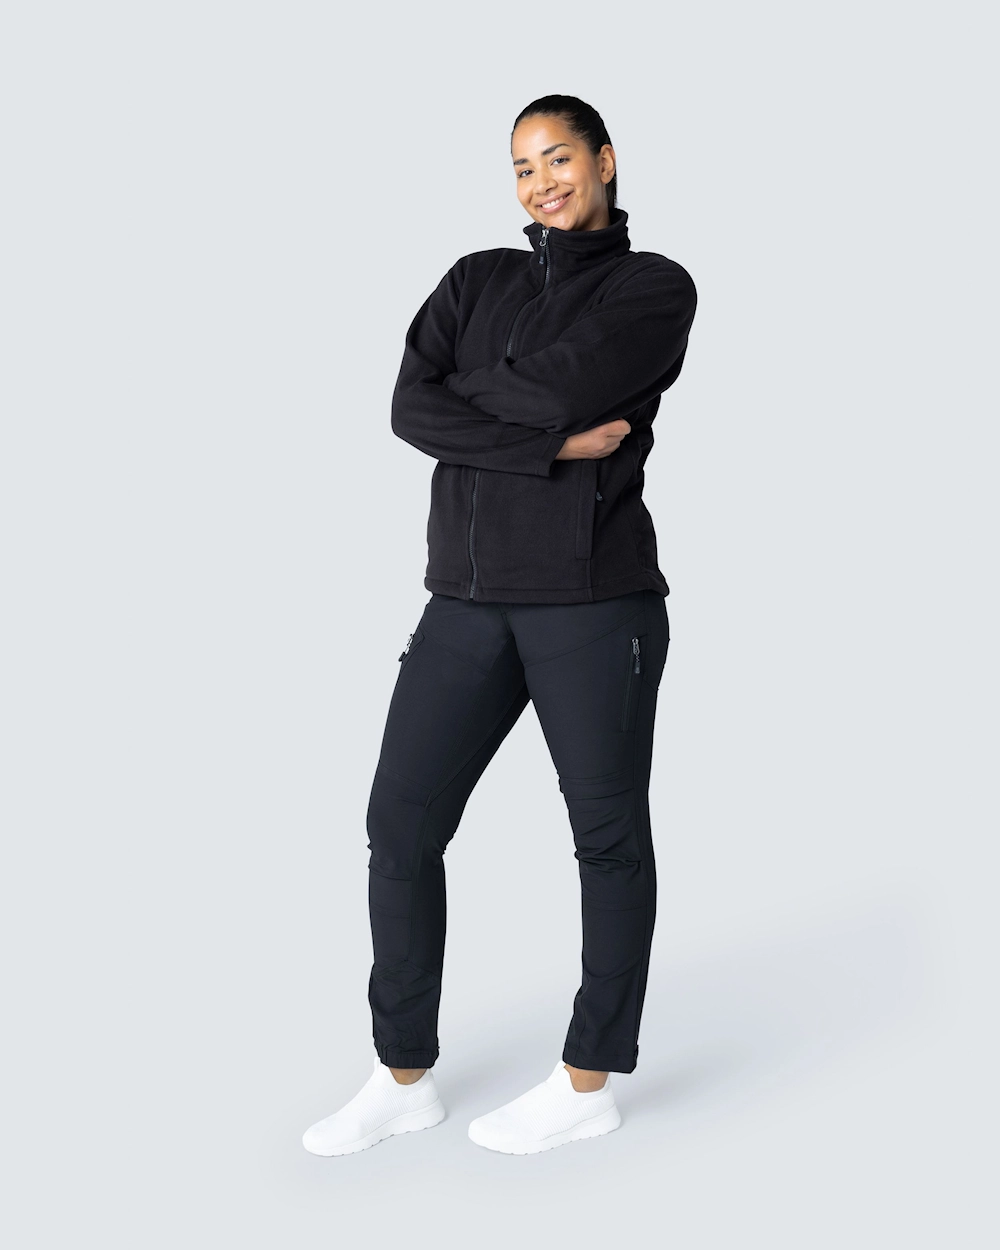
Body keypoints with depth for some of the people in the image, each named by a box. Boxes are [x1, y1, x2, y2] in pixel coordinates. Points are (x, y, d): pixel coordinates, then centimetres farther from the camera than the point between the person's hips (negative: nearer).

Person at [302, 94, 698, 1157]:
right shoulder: (478, 279, 15)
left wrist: (474, 391, 2)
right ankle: (404, 1078, 16)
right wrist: (554, 444, -11)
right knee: (400, 827, 2)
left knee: (609, 836, 4)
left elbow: (564, 389, -15)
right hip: (466, 599, 5)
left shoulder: (655, 287, 3)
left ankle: (591, 1082, 19)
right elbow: (410, 407, -2)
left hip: (593, 600, -4)